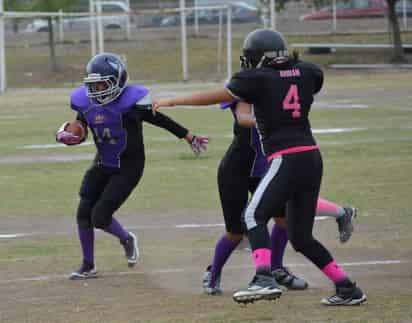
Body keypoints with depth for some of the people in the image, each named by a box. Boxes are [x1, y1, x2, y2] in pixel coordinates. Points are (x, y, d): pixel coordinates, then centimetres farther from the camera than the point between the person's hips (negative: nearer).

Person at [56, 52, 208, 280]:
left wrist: (190, 138, 0)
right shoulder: (87, 103, -5)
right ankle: (88, 266, 16)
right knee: (84, 213, -1)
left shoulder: (130, 102, -21)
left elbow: (161, 121, -9)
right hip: (102, 165, 6)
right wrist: (64, 135, -13)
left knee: (100, 217, -10)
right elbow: (79, 134, 10)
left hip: (128, 168, -6)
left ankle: (127, 240, 23)